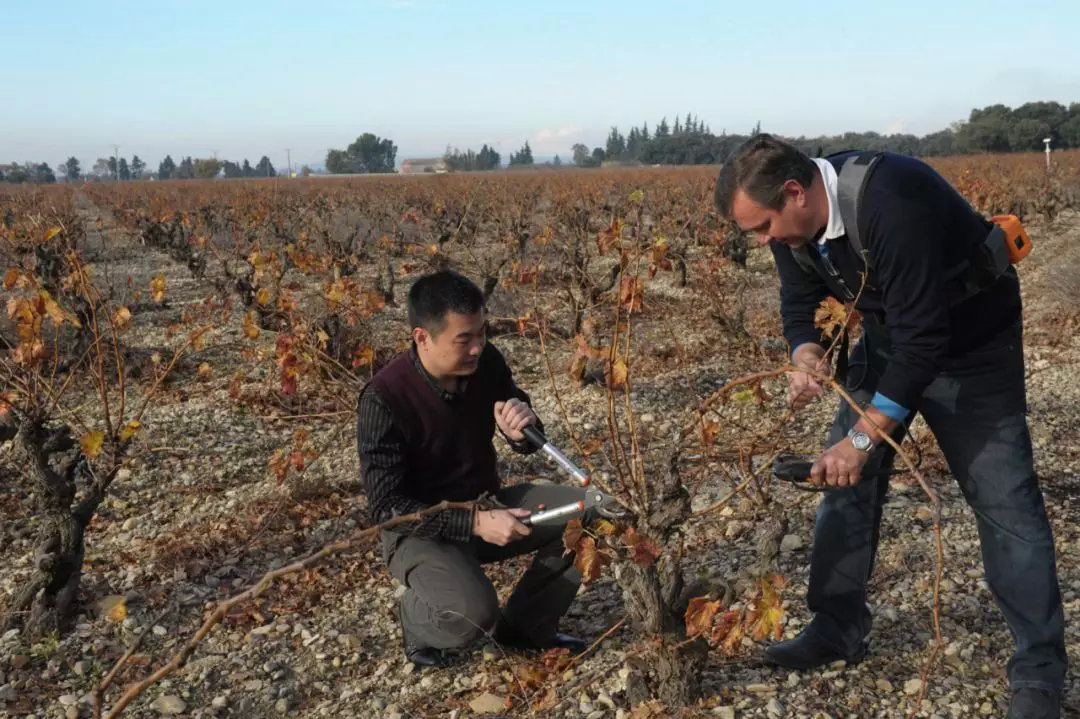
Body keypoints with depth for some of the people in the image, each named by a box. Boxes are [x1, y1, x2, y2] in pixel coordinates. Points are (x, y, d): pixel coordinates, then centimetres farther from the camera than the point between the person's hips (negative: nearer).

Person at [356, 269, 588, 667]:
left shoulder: (486, 363, -9)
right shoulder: (384, 398, -25)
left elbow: (529, 444, 4)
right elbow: (386, 505, -24)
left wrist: (523, 429, -22)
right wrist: (475, 524, -32)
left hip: (487, 503, 6)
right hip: (420, 529, -6)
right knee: (473, 612, -32)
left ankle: (524, 625, 9)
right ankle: (417, 619, 6)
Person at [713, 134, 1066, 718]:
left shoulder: (891, 206, -39)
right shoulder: (793, 220, -14)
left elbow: (925, 338, -37)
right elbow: (799, 303, -1)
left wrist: (864, 436, -34)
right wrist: (806, 357, -24)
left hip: (970, 339, -7)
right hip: (889, 337, 7)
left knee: (1003, 499, -7)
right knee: (847, 478, 6)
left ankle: (1040, 670, 4)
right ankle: (838, 630, 20)